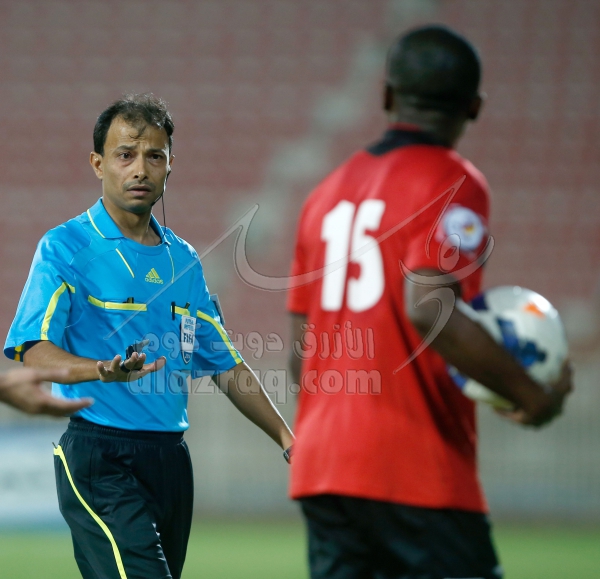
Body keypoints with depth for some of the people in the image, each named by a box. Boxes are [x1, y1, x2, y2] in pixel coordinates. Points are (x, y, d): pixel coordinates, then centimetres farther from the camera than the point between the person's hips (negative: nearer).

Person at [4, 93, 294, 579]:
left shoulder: (183, 260, 17)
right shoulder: (66, 247, -2)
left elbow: (226, 365, 22)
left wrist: (288, 440, 12)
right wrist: (103, 371, -33)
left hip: (170, 456, 6)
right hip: (97, 455, -6)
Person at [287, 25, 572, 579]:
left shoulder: (328, 191, 16)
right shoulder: (453, 182, -6)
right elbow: (428, 308, -21)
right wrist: (533, 395, -14)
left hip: (318, 467, 7)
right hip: (416, 472, -7)